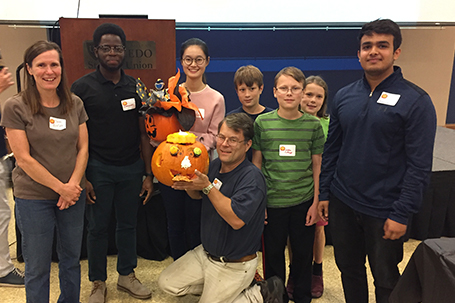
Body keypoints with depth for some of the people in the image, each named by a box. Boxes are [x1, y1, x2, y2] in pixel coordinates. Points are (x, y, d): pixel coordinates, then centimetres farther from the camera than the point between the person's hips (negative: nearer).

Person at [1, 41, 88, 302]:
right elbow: (24, 158, -12)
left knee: (72, 259, 17)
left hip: (73, 194, 4)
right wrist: (60, 187, -12)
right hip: (34, 198, -4)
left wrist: (73, 184, -10)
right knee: (38, 267, 9)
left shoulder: (75, 104, 2)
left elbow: (83, 148, 3)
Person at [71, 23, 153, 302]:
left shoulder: (135, 87, 5)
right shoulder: (83, 87, -4)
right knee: (98, 227, 8)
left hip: (131, 168, 3)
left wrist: (148, 174, 3)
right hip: (99, 169, -3)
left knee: (128, 224, 14)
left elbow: (143, 133, 6)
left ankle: (127, 275, 32)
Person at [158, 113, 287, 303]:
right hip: (205, 252, 8)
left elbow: (236, 220, -35)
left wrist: (207, 186, -33)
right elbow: (199, 196, 14)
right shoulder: (215, 165, -2)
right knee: (167, 283, 9)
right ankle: (217, 288, 18)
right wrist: (188, 185, -10)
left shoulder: (252, 177, -25)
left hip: (235, 265, -8)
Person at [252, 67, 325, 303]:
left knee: (303, 253, 12)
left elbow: (317, 167, 4)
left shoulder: (313, 125, -1)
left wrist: (316, 203, 1)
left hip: (303, 202, 1)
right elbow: (256, 163, 2)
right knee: (273, 253, 12)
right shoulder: (262, 122, -3)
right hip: (272, 202, 0)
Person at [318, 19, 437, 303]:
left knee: (386, 280, 15)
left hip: (384, 211, -4)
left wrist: (402, 214, -15)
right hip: (342, 204, 4)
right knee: (349, 269, 19)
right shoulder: (344, 96, 3)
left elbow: (419, 165, -13)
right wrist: (324, 193, 6)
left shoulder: (416, 101, -11)